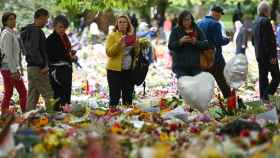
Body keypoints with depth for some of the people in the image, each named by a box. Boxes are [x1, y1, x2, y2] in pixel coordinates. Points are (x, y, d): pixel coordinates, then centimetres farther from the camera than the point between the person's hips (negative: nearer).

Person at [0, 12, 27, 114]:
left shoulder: (11, 33, 15)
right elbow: (8, 54, -19)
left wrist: (16, 69, 19)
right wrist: (14, 71, -20)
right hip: (10, 68, -9)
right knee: (23, 92, -4)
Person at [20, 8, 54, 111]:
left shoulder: (29, 30, 16)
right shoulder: (36, 31, -14)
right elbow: (34, 50, -23)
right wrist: (44, 65, -18)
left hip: (31, 67, 10)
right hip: (37, 68, -10)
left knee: (32, 97, 10)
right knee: (48, 95, -8)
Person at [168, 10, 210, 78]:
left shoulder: (197, 30, 10)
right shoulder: (176, 31, 6)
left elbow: (206, 44, 4)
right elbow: (170, 46, -1)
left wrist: (196, 42, -14)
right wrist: (180, 41, -17)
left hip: (195, 65, 2)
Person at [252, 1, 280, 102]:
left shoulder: (256, 22, 14)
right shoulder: (266, 21, -16)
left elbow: (253, 41, 21)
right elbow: (269, 40, -21)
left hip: (259, 55, 9)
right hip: (268, 55, -9)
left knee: (263, 77, 13)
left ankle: (263, 98, 15)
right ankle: (267, 96, -15)